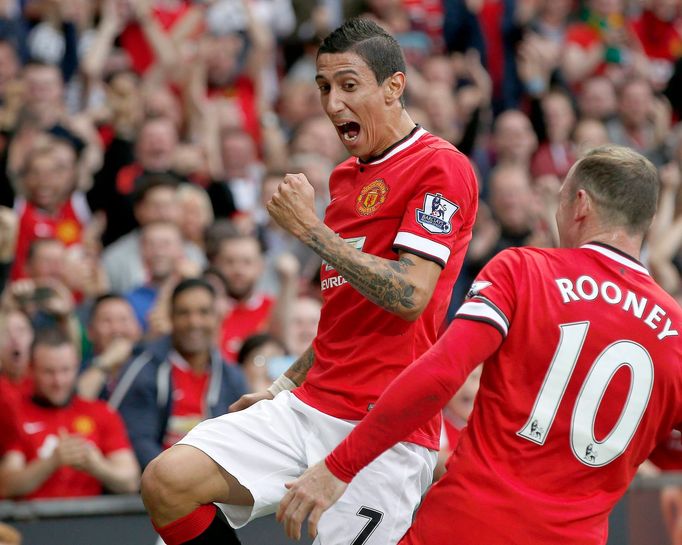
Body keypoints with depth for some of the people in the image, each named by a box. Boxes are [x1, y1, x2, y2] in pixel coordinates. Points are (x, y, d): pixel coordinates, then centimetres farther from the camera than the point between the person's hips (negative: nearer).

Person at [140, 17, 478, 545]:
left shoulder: (441, 168, -8)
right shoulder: (346, 176, 20)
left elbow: (408, 296, -19)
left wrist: (311, 229, -15)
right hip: (312, 403, 8)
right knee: (168, 481, -10)